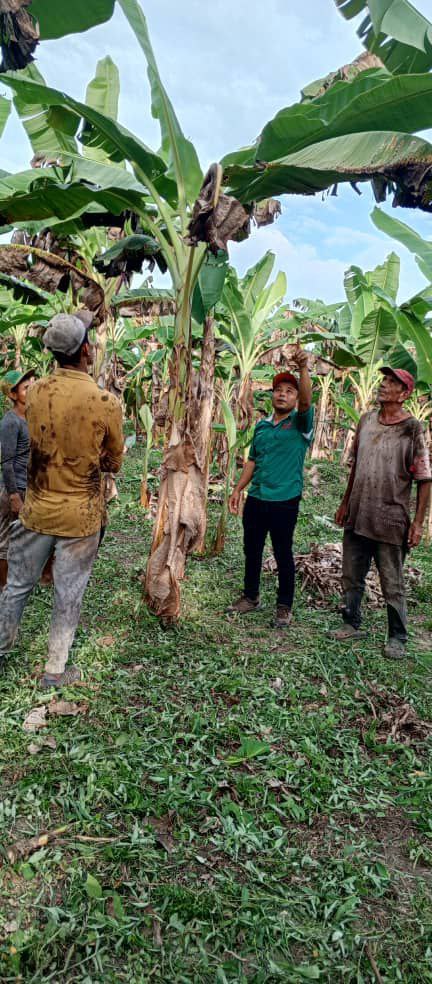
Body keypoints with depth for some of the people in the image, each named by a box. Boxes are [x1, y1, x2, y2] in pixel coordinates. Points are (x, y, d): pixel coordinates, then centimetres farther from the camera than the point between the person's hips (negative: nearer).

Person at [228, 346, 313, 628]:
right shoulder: (261, 426, 11)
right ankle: (251, 596, 31)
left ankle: (285, 605, 19)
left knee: (283, 554, 5)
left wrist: (303, 368, -36)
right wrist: (238, 490, 10)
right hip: (256, 499, 5)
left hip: (285, 501, -5)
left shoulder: (301, 423, -2)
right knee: (252, 550, 14)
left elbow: (307, 401, -24)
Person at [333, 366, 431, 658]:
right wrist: (345, 502, 17)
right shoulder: (366, 420, 7)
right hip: (357, 517, 5)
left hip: (390, 520, -5)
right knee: (351, 577, 15)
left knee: (392, 585, 6)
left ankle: (397, 638, 22)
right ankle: (352, 624, 33)